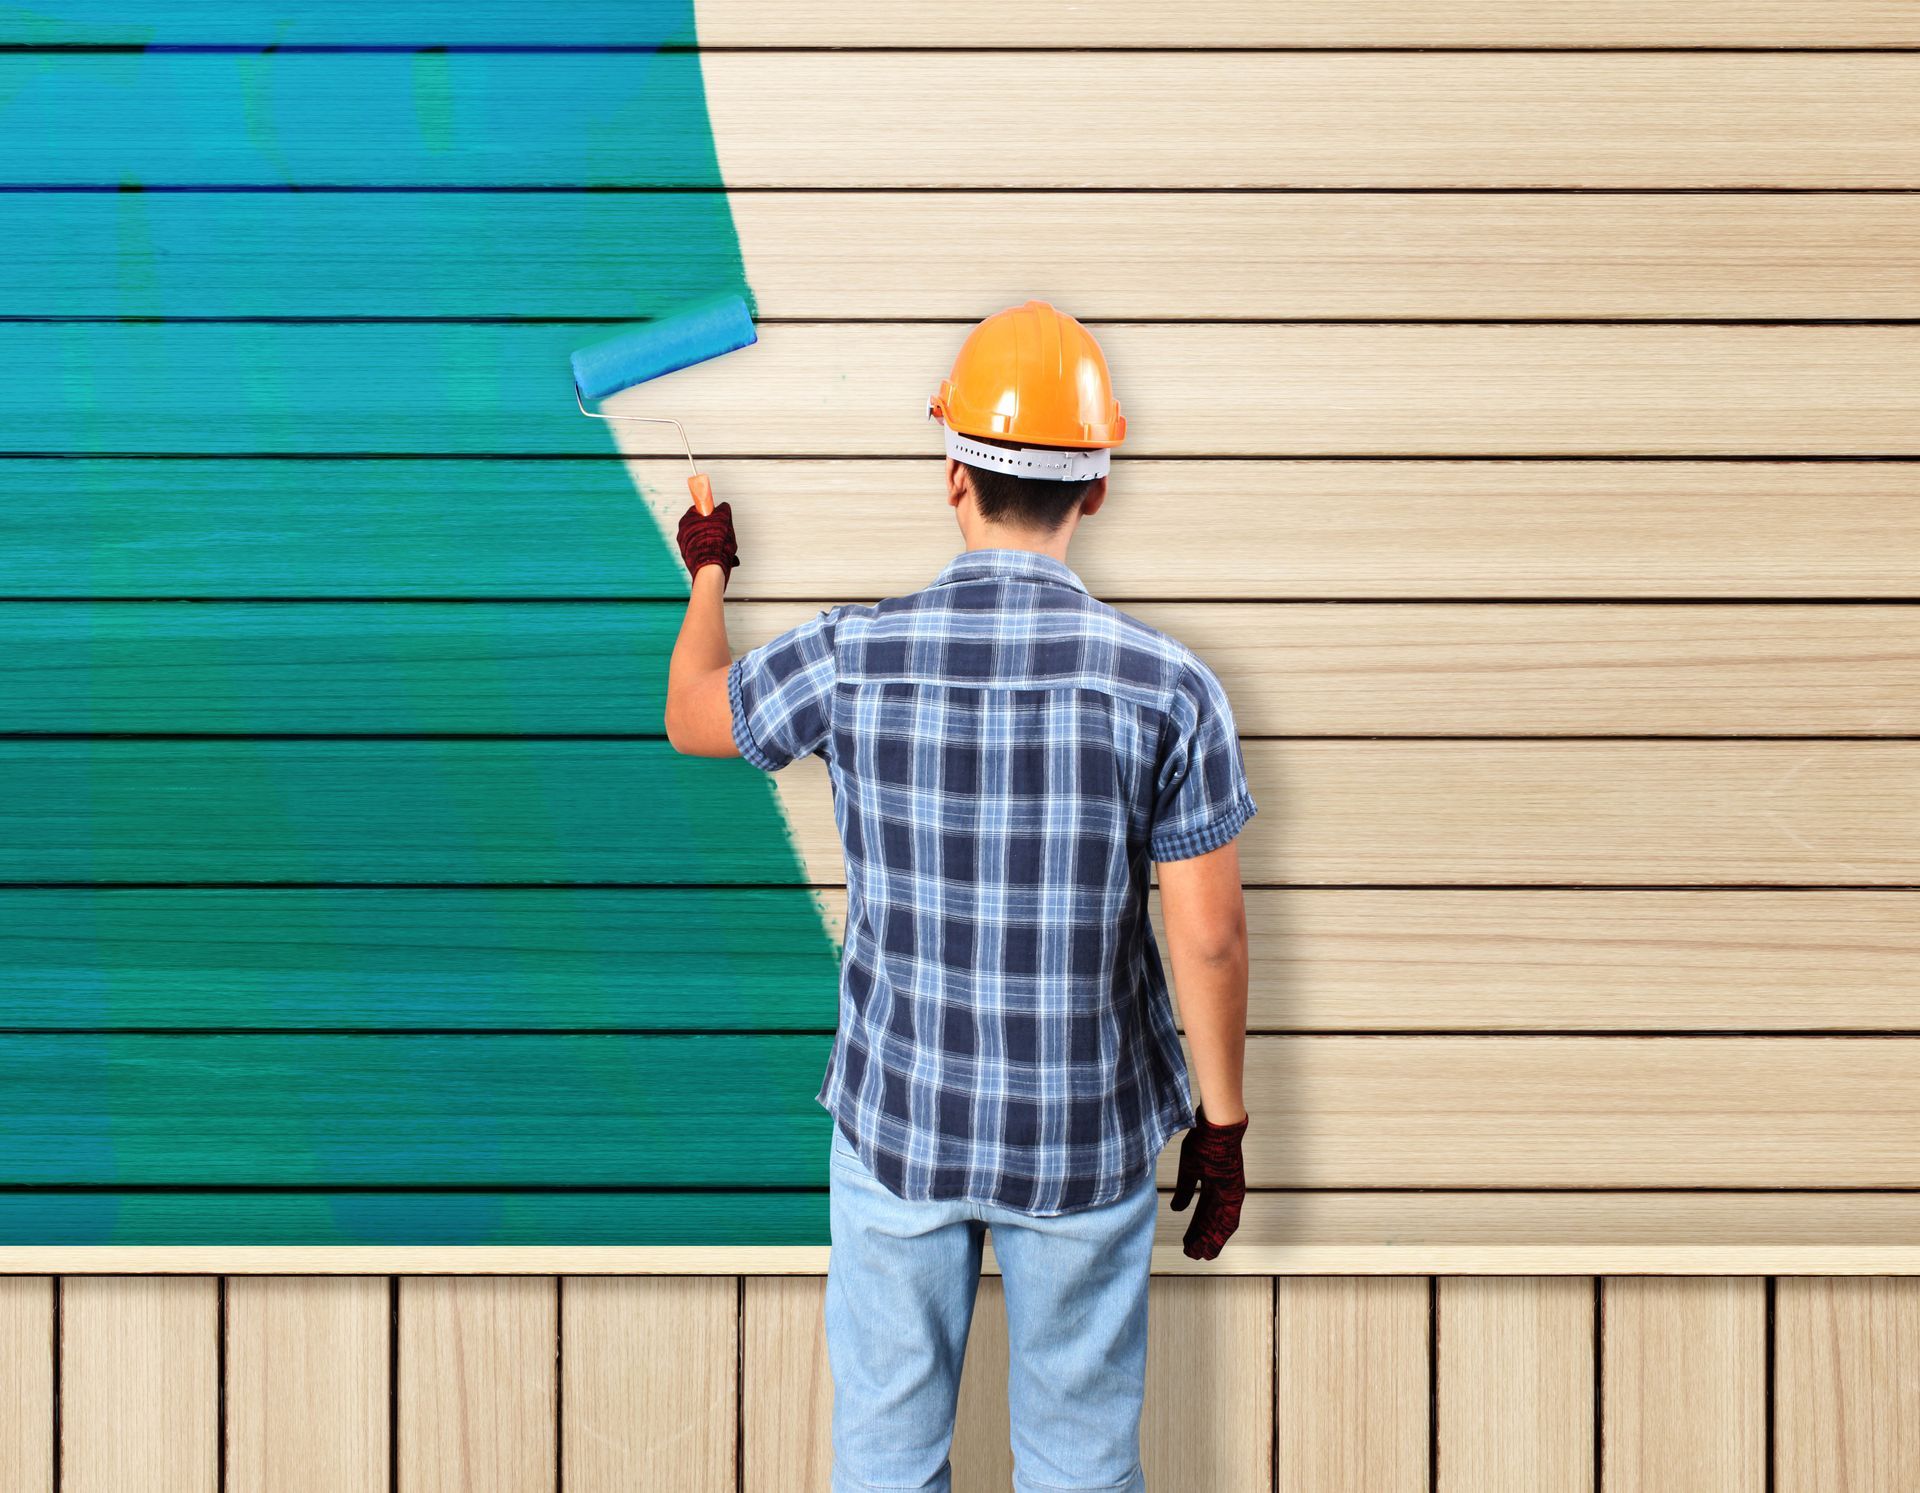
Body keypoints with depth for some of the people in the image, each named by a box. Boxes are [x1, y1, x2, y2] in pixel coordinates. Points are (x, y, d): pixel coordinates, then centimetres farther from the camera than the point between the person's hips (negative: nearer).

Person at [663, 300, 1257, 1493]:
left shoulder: (852, 658, -11)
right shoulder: (1165, 682, -13)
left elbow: (692, 716, 10)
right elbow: (1208, 936, -11)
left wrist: (709, 571, 28)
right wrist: (1222, 1120, 3)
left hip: (898, 1122, 1)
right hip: (1088, 1136, 0)